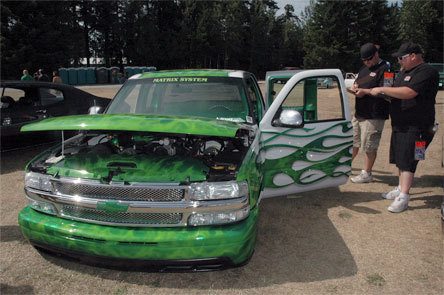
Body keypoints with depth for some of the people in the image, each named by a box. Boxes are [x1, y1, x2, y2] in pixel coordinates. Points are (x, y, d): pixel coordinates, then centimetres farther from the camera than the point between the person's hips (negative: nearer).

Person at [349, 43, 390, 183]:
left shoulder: (385, 69, -10)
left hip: (373, 116, -8)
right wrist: (354, 87, 2)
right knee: (353, 142, 17)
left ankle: (366, 174, 12)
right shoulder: (364, 69, 17)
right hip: (359, 113, 8)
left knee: (369, 146, 0)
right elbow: (357, 82, 25)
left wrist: (365, 91, -22)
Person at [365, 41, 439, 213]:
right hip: (400, 125, 9)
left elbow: (408, 93, -27)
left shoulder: (426, 72, -14)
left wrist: (382, 89, -19)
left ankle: (403, 197, -6)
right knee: (400, 160, 15)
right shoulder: (405, 72, 17)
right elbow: (396, 93, 25)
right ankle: (400, 189, 28)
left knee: (407, 162, -9)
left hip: (415, 128, -9)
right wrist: (381, 92, 8)